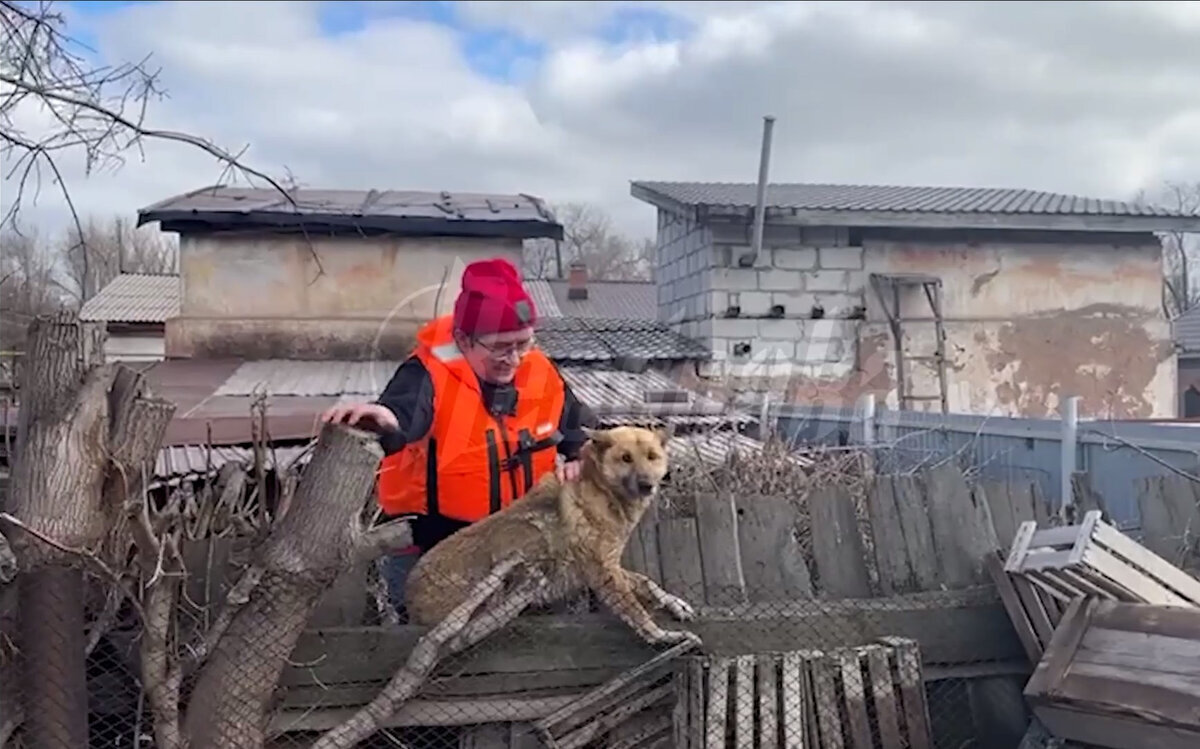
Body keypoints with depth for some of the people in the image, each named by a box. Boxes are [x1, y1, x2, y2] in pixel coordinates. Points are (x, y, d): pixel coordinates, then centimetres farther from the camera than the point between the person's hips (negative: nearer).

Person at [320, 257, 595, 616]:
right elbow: (403, 415, -44)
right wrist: (385, 420, -67)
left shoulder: (540, 373, -5)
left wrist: (578, 459, -9)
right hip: (432, 548, -5)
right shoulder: (430, 375, -22)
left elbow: (581, 426, 11)